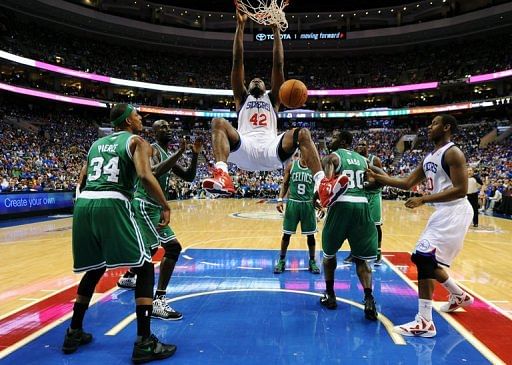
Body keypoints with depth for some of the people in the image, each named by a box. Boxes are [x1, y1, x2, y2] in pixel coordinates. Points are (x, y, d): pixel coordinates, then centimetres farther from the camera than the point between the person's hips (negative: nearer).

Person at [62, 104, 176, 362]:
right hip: (112, 206, -7)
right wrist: (165, 206, -4)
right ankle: (144, 343, -1)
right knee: (145, 269, 2)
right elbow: (145, 176, -12)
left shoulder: (96, 144, 26)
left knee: (95, 270, 25)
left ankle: (74, 333, 32)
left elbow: (82, 183, 22)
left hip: (83, 205, 7)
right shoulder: (137, 142, 7)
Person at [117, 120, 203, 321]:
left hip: (153, 207, 10)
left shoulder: (167, 155, 16)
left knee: (151, 248, 26)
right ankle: (158, 301, -17)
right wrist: (179, 152, -30)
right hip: (145, 206, -10)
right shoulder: (152, 149, -12)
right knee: (172, 247, -19)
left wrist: (195, 155, 1)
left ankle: (127, 278, 50)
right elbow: (154, 172, -33)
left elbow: (189, 177, 13)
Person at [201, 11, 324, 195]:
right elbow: (237, 61, 22)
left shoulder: (272, 98, 31)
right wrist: (240, 25, 18)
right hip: (245, 148, -1)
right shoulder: (242, 97, 29)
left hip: (270, 148, 1)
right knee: (218, 123, -25)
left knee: (302, 133, -23)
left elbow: (278, 64, 22)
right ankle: (222, 175, -49)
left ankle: (321, 183, -37)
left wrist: (276, 30, 19)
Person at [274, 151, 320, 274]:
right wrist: (280, 199, -6)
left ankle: (312, 261, 23)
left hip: (308, 204, 0)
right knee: (286, 234, 5)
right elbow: (285, 184, 6)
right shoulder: (291, 166, 0)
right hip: (293, 203, 0)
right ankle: (281, 261, 20)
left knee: (310, 234, 7)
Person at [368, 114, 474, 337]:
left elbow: (461, 190, -22)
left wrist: (423, 200, -26)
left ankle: (424, 323, -13)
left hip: (455, 213, -10)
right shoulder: (429, 158, 15)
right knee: (426, 259, 17)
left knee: (424, 258, -18)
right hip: (443, 213, 10)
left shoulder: (452, 153, -13)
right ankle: (459, 296, 39)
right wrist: (377, 177, 9)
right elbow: (407, 183, 15)